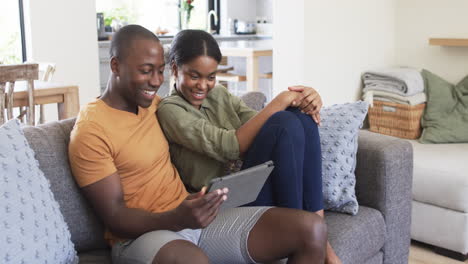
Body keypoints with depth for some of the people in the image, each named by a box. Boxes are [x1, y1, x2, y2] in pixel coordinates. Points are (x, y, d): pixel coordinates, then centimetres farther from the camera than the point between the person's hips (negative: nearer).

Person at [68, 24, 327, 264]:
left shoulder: (154, 104, 12)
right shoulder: (90, 132, -10)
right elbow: (114, 218, -13)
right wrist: (177, 218, -31)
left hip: (194, 220, 7)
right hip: (140, 236, -7)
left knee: (311, 228, -11)